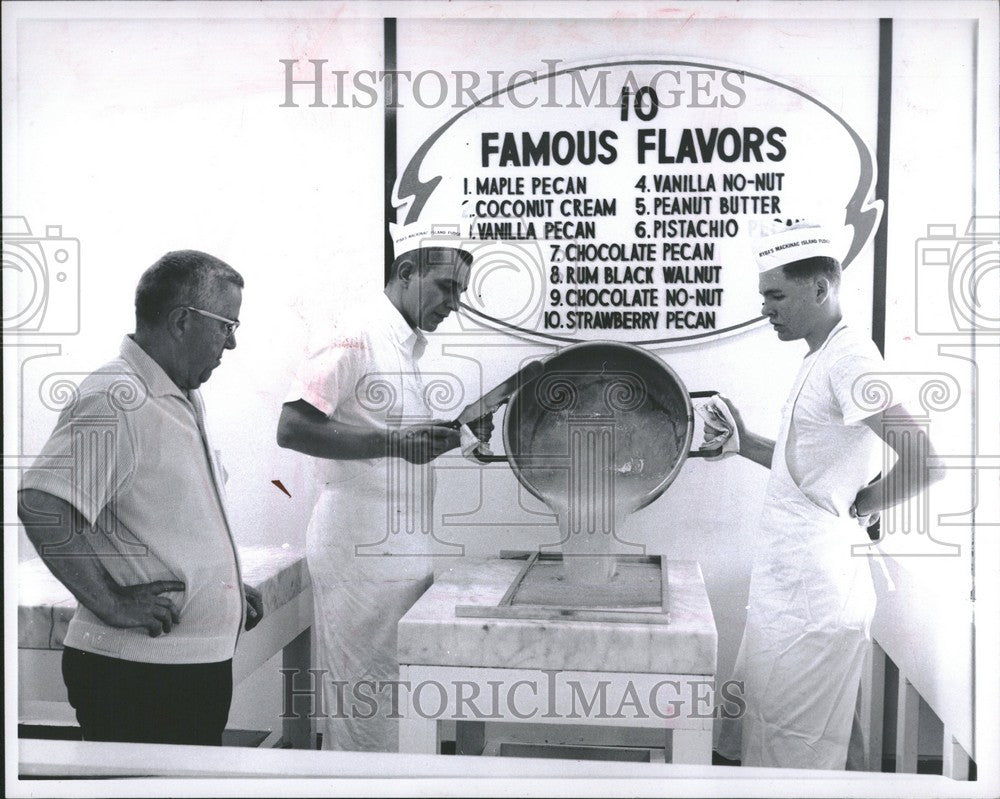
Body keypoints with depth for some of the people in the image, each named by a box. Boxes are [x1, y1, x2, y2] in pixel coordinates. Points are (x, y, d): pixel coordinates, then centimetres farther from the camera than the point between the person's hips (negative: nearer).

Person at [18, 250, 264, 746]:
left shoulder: (184, 400, 15)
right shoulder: (116, 400, -18)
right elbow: (40, 506, -29)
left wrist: (225, 586, 14)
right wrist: (113, 605, -23)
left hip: (198, 664, 9)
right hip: (137, 676, -9)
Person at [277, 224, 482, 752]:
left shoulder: (407, 345, 17)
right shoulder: (360, 333, -12)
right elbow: (292, 428, -20)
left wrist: (451, 434, 7)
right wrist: (393, 443, -25)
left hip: (400, 545, 9)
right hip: (362, 545, -9)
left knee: (397, 700, 13)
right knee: (367, 706, -1)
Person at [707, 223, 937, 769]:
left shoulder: (850, 358, -17)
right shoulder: (820, 358, 14)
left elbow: (921, 462, -28)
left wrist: (861, 507, -13)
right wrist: (743, 443, 10)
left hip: (812, 597, -10)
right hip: (786, 584, 10)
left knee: (795, 750, 3)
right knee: (758, 727, 20)